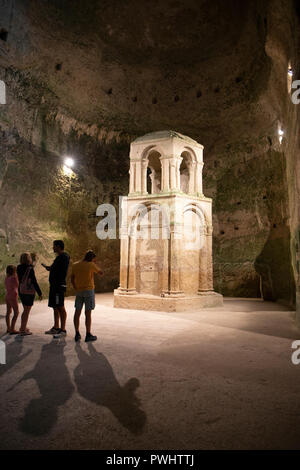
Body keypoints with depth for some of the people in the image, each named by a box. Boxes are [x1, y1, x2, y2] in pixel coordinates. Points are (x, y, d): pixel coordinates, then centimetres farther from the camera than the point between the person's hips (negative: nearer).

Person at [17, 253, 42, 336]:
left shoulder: (19, 268, 1)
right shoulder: (30, 269, -18)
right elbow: (34, 282, -17)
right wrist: (39, 293, -9)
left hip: (21, 291, 7)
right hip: (29, 292, -7)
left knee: (25, 310, 21)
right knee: (27, 311, 4)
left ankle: (23, 327, 31)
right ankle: (23, 330, 9)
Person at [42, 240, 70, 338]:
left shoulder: (64, 257, -13)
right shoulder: (59, 257, 19)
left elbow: (63, 272, -21)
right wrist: (49, 268, 17)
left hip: (59, 285, -11)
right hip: (54, 285, 11)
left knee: (60, 307, -7)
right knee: (55, 307, 15)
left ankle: (63, 330, -2)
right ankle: (56, 328, 25)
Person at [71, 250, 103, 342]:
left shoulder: (75, 265, 5)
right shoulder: (91, 265, -10)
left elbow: (72, 279, 8)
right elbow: (101, 273, 3)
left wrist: (76, 289, 15)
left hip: (79, 291, 5)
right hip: (89, 290, -5)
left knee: (77, 312, 8)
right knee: (88, 313, -1)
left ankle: (77, 334, 12)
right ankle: (88, 335, 2)